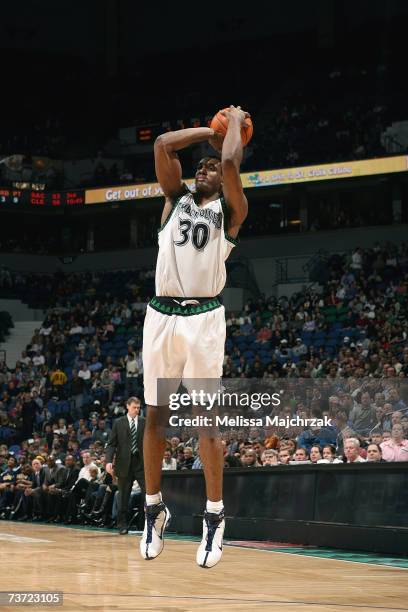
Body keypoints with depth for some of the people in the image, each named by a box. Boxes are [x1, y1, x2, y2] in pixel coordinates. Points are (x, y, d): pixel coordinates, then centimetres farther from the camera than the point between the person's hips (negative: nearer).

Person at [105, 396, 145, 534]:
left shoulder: (145, 423, 7)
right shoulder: (118, 423, 5)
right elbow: (111, 444, 2)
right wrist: (109, 460, -11)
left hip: (141, 463, 0)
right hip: (124, 464, 0)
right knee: (123, 496, 5)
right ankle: (122, 525, 12)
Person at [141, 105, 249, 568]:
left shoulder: (229, 210, 8)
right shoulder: (176, 200, 18)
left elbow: (231, 161, -7)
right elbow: (163, 145, 8)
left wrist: (236, 123, 9)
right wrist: (211, 131, 15)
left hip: (203, 317, -3)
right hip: (161, 314, 4)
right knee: (156, 414, 6)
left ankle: (214, 517, 1)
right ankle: (154, 508, 16)